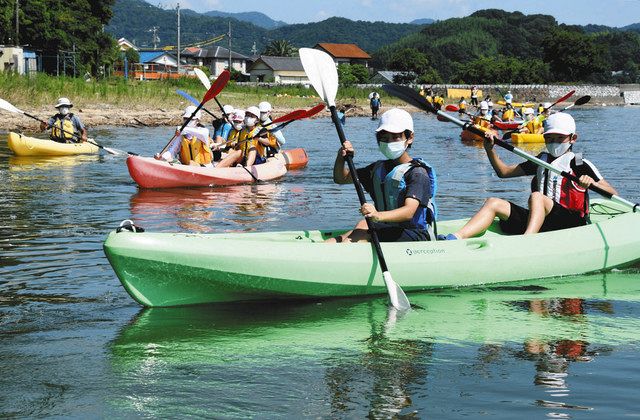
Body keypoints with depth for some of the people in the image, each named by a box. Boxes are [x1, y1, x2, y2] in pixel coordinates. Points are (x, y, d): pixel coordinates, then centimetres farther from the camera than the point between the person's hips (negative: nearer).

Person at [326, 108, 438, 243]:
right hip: (385, 231, 8)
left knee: (363, 226, -32)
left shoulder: (418, 172, -10)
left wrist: (378, 216, -44)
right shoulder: (378, 168, 15)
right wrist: (341, 158, -4)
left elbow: (409, 212, -25)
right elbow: (341, 178, 20)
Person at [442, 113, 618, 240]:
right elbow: (504, 172, 24)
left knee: (536, 197, -33)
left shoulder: (580, 165, 4)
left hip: (570, 223, -6)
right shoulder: (541, 161, 22)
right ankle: (455, 238, -35)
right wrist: (489, 149, 9)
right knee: (493, 203, -12)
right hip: (540, 221, 6)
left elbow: (613, 194, -3)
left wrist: (592, 183, -23)